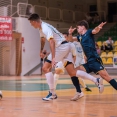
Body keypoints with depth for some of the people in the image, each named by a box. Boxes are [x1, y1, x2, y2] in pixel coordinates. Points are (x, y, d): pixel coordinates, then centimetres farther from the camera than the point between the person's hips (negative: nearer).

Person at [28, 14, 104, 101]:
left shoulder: (45, 28, -16)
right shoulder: (42, 27, 14)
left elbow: (52, 42, -27)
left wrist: (53, 58, -33)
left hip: (62, 46, -10)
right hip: (65, 47, 10)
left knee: (46, 68, -7)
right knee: (72, 72, 4)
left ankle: (52, 93, -5)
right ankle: (96, 80, 1)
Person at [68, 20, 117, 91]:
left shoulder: (89, 32, -3)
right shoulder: (80, 37, 18)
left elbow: (95, 31, -23)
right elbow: (71, 39, 28)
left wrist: (98, 28, -47)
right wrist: (70, 33, 4)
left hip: (95, 60, -8)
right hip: (88, 62, 8)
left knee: (105, 76, -17)